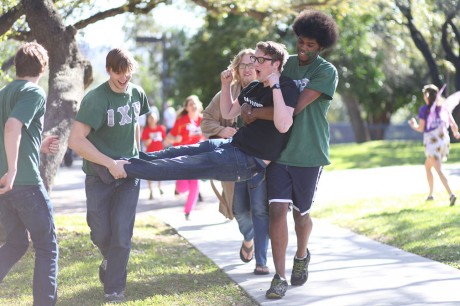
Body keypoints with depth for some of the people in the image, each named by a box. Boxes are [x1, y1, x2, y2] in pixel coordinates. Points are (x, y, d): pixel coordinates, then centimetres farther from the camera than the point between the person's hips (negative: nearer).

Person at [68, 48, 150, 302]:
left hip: (128, 174, 3)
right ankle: (110, 259, 41)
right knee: (100, 234, 7)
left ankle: (114, 289, 8)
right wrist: (110, 163, -24)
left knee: (122, 234, -5)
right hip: (99, 174, -3)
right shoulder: (96, 99, -20)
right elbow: (75, 140, -26)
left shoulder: (136, 93, -2)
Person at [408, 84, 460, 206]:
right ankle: (430, 194, 28)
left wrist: (413, 125, 15)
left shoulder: (424, 109, -2)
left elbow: (421, 128, -6)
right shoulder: (444, 109, 10)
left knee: (439, 171, -10)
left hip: (431, 142, -5)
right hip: (444, 139, 5)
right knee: (427, 166, 25)